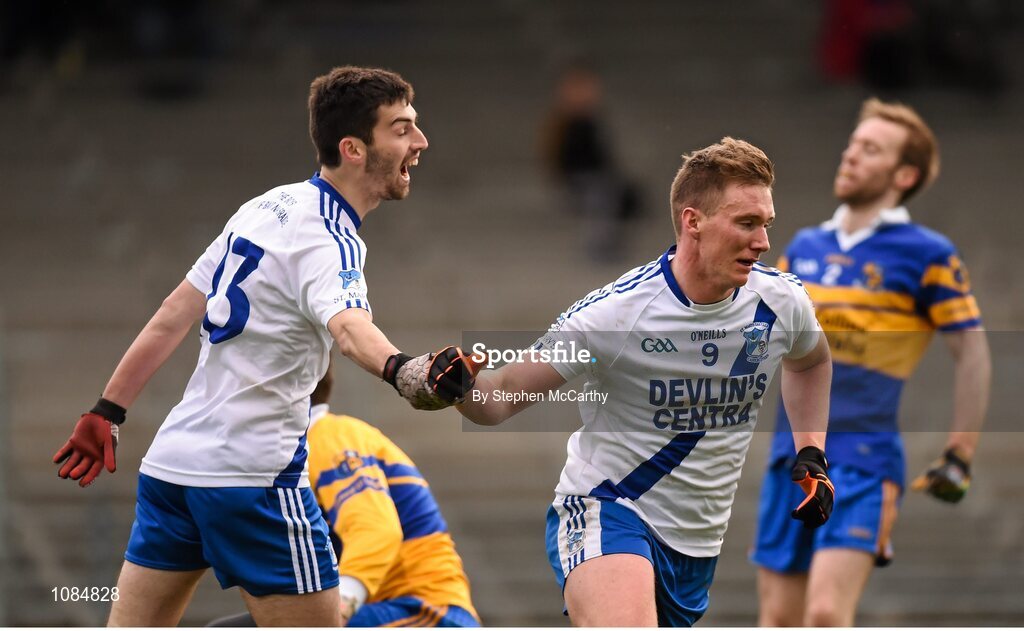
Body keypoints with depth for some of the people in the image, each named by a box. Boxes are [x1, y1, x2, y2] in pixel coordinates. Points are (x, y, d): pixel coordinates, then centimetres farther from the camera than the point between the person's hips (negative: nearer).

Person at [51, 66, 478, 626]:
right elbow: (347, 325, -37)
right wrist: (402, 371, -58)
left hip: (170, 458, 8)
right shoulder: (326, 242, -14)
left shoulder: (266, 206, 10)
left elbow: (172, 317, 13)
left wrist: (108, 411, 20)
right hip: (252, 472, -8)